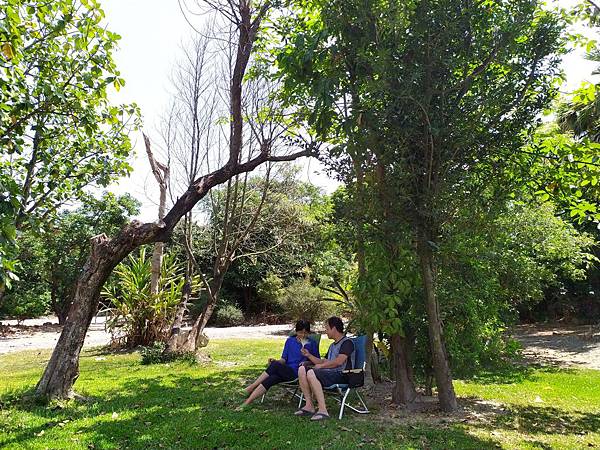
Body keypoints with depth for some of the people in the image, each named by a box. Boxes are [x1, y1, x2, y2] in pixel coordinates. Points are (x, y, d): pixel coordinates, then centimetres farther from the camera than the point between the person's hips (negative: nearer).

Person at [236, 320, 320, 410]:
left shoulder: (312, 343, 10)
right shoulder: (290, 341, 17)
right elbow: (284, 359, 14)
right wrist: (276, 361, -8)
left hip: (297, 373, -4)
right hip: (285, 371, 4)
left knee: (275, 365, -31)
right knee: (269, 380, -31)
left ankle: (249, 389, -26)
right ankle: (246, 403, -31)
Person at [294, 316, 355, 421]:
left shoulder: (347, 342, -4)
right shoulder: (332, 346, 27)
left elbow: (339, 361, -17)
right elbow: (324, 362, 27)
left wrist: (321, 366, -8)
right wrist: (309, 355, 21)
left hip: (341, 374, -9)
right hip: (329, 373, 9)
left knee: (311, 373, -30)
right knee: (302, 369, -8)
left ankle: (323, 410, -31)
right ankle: (309, 406, -12)